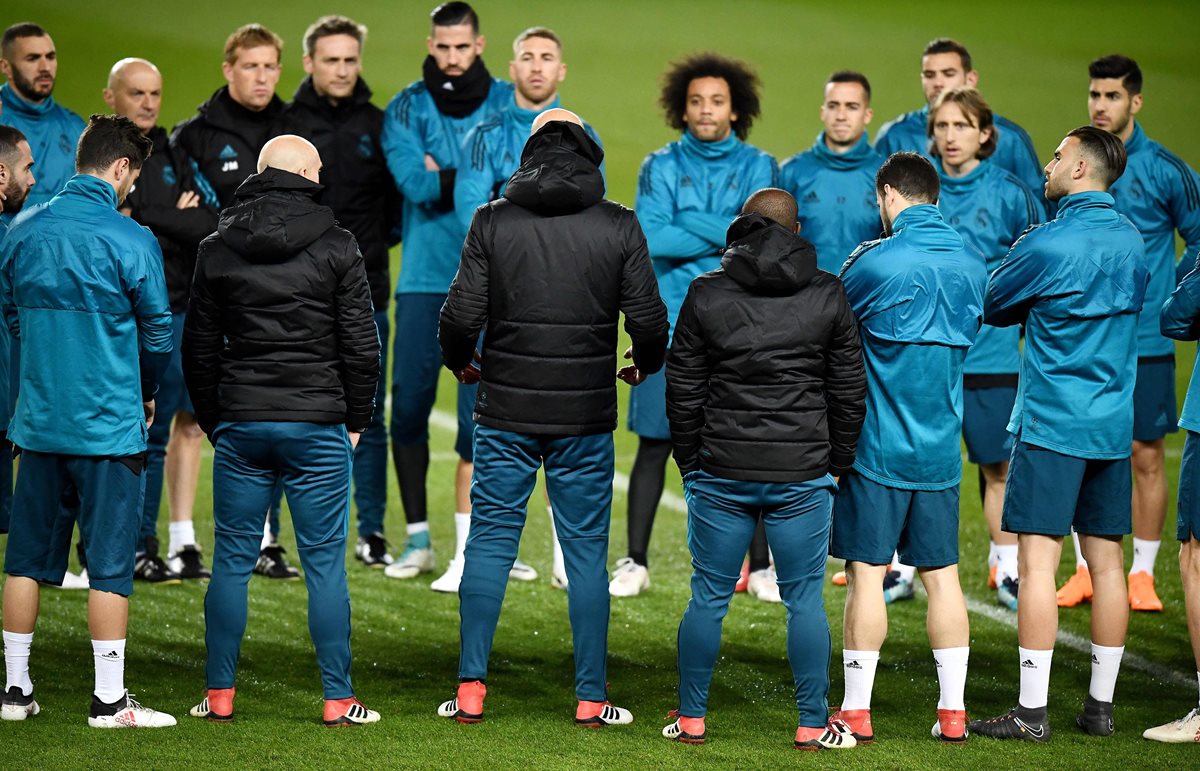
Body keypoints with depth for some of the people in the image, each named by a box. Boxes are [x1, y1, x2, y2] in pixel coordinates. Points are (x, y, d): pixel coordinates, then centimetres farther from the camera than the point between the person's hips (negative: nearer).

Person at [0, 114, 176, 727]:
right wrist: (143, 395, 15)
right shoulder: (130, 241, -12)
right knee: (110, 563, 0)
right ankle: (109, 700, 2)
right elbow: (158, 333, -4)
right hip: (110, 424, -5)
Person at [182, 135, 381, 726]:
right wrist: (357, 419, 9)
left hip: (240, 427, 2)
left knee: (232, 560, 8)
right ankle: (338, 699, 2)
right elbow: (361, 344, -3)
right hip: (318, 427, -2)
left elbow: (198, 346, 8)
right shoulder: (335, 248, -4)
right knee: (325, 562, 2)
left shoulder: (216, 250, 4)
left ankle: (218, 695, 8)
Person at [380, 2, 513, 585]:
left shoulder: (509, 105, 6)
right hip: (423, 277, 1)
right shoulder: (405, 109, 6)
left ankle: (470, 538, 4)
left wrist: (442, 177, -12)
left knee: (479, 409, -3)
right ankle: (417, 536, 9)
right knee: (409, 403, -1)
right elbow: (414, 183, -9)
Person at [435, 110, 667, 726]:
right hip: (584, 418, 0)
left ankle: (470, 689, 5)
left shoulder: (492, 221, -3)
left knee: (489, 543, 7)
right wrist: (644, 366, 18)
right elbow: (649, 320, -3)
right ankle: (591, 699, 7)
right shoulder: (618, 225, -3)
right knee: (586, 553, 6)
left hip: (506, 413, 0)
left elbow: (461, 316, -6)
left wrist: (460, 362, 16)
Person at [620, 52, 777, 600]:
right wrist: (727, 232, -11)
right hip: (670, 327, 0)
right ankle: (635, 563, 11)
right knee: (655, 444, 2)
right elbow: (652, 237, -9)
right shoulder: (660, 168, 7)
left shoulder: (759, 168, 7)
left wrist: (689, 232, -11)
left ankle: (761, 567, 11)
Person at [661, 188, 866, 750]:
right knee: (805, 601, 6)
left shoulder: (705, 295, -1)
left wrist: (690, 465, 12)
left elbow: (683, 393, 2)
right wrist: (838, 463, 15)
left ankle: (691, 720, 13)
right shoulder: (828, 296, 1)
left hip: (721, 476, 0)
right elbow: (850, 392, 4)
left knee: (708, 599, 7)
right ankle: (813, 726, 8)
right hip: (803, 477, 0)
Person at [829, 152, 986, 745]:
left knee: (866, 573, 1)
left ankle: (856, 710, 4)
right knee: (942, 574, 9)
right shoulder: (971, 263, 4)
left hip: (877, 445, -5)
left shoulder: (876, 262, -13)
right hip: (941, 450, 5)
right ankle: (952, 711, 10)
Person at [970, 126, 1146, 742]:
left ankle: (1031, 712, -7)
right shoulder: (1132, 241, 9)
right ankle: (1100, 705, 13)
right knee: (1106, 563, 9)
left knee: (1037, 560, -5)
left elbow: (993, 308, 0)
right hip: (1114, 425, 7)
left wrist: (1014, 254, 18)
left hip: (1051, 424, -7)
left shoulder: (1049, 245, -12)